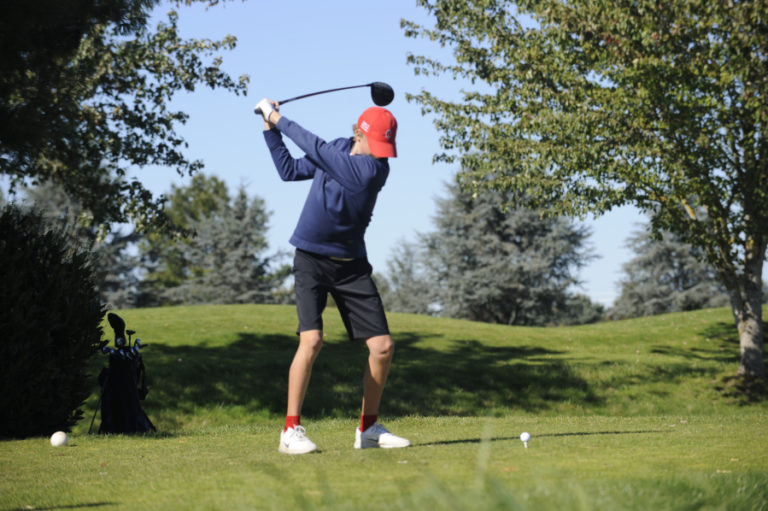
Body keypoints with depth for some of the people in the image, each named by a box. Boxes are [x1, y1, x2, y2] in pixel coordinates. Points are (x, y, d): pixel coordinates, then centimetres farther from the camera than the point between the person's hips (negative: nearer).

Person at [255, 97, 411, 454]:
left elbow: (315, 148, -18)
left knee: (383, 345, -5)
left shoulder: (375, 169, -14)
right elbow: (289, 170, 16)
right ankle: (291, 430, -14)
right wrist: (270, 128, 12)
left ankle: (368, 428, 15)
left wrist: (280, 119, -9)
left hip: (351, 265, -1)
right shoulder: (338, 148, 2)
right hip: (311, 260, 1)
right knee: (311, 339, -19)